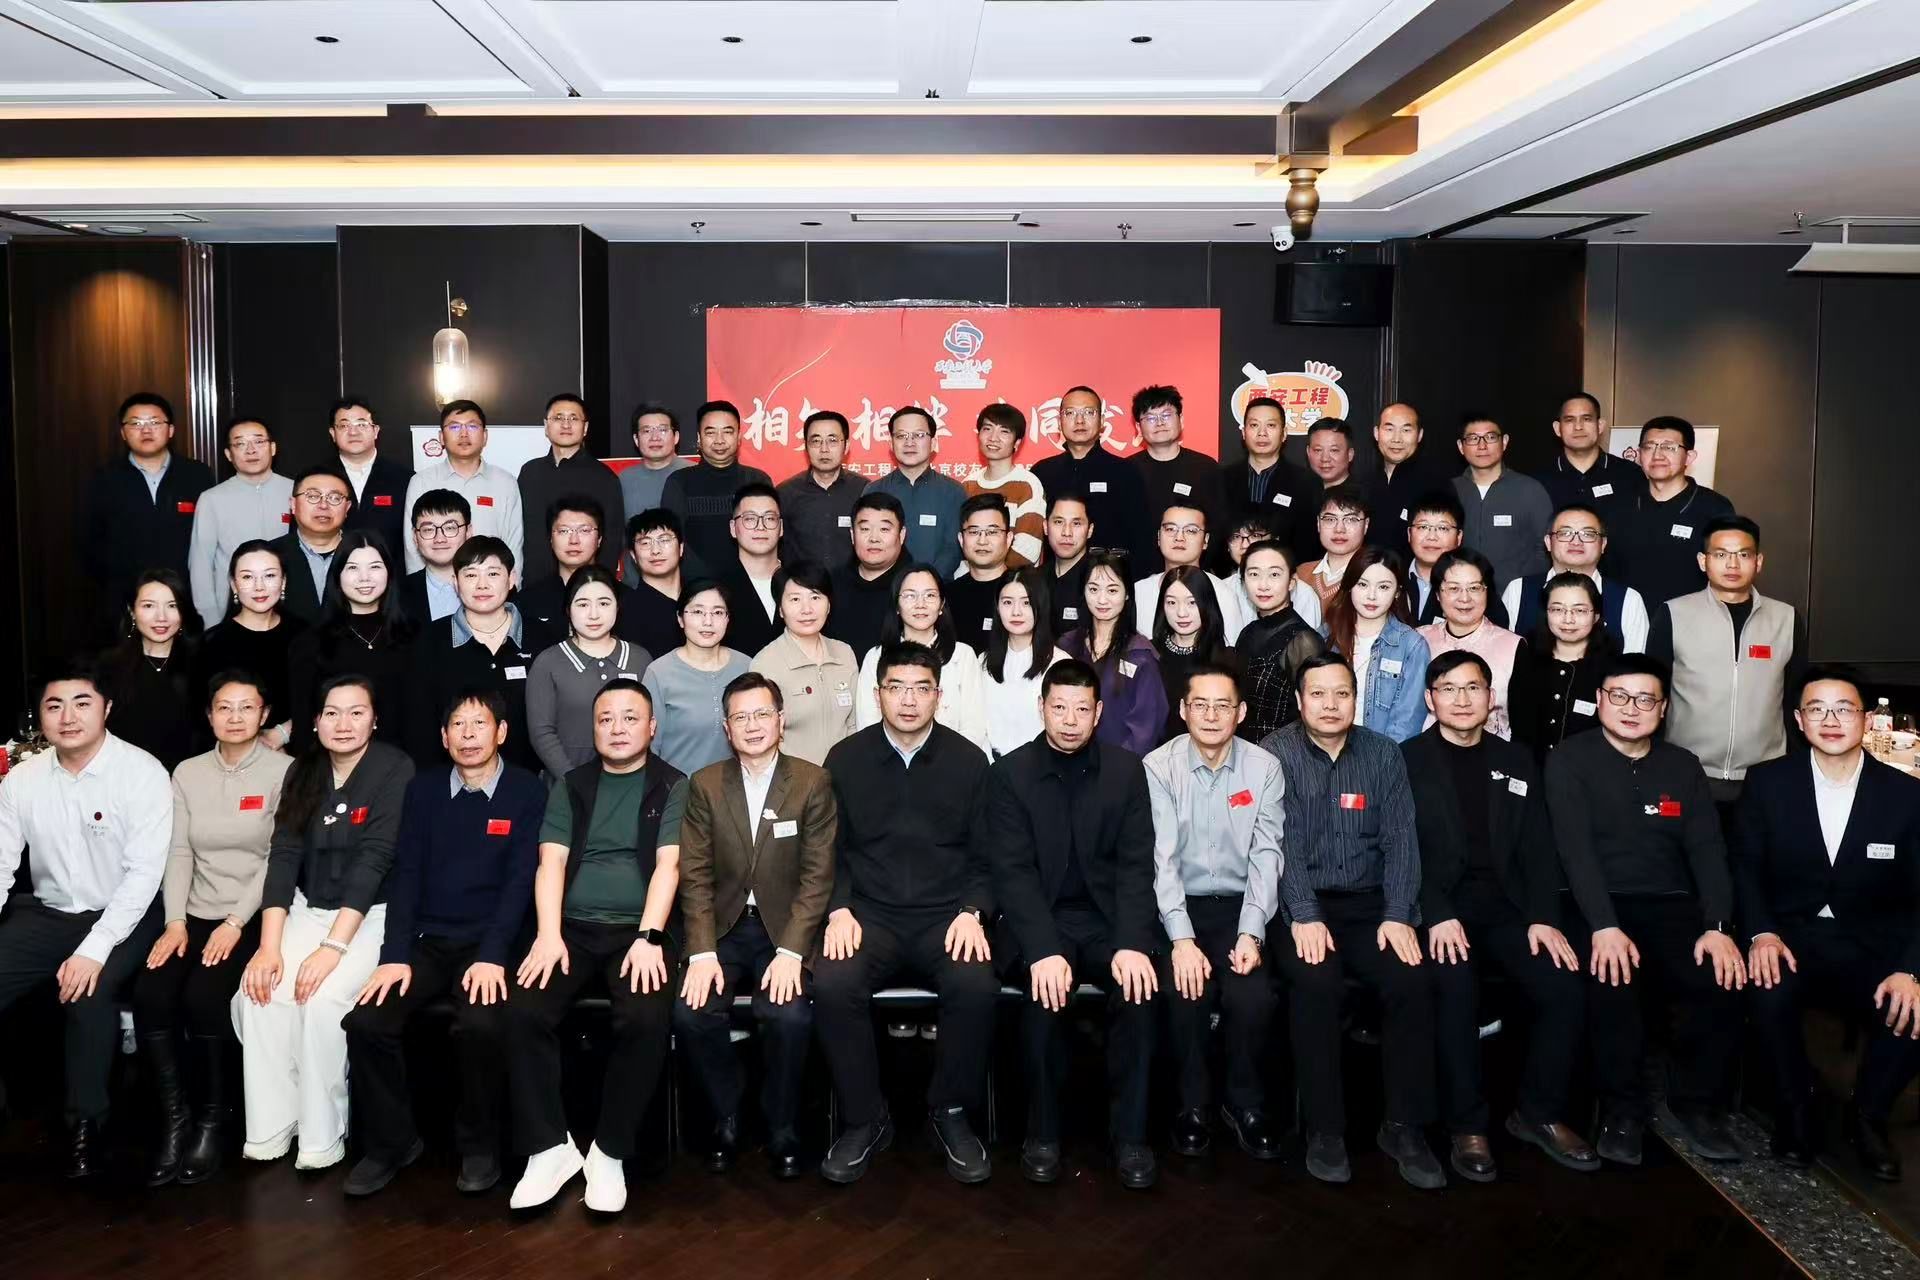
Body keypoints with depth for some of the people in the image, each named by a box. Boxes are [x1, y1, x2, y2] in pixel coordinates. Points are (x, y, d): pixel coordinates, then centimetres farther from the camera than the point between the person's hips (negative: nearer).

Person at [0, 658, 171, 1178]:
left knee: (89, 992, -30)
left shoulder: (142, 773, -12)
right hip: (46, 915, 5)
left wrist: (94, 949, -26)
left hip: (121, 918, -5)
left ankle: (85, 1124, -12)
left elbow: (145, 873, -17)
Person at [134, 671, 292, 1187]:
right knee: (149, 995, -21)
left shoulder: (284, 772, -3)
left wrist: (236, 922, -16)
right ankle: (175, 1119, -8)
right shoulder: (188, 773, 11)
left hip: (255, 916, -4)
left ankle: (213, 1119, -8)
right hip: (197, 915, 4)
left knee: (203, 997, -27)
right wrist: (175, 921, -8)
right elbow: (178, 852, 5)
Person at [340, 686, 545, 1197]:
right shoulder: (422, 789, 10)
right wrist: (395, 956, -9)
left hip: (490, 943, -4)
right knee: (365, 1022, -20)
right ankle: (391, 1142, 3)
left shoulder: (528, 792, -1)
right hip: (427, 941, 4)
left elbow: (521, 880, -9)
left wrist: (492, 957, -20)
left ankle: (479, 1145, -5)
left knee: (481, 1025, -31)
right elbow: (406, 874, 4)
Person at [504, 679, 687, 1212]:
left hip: (639, 930, -2)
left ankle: (610, 1152, -11)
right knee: (523, 1012, -24)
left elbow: (667, 864, -4)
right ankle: (549, 1147, -9)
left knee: (647, 1019, -30)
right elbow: (551, 862, 4)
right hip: (572, 928, 3)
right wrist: (548, 934, -11)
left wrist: (648, 937, -17)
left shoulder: (673, 787, 7)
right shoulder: (570, 786, 15)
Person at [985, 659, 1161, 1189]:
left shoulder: (1126, 770, 4)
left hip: (1109, 916, 2)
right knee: (1047, 989, -31)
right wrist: (1043, 950, -25)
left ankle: (1129, 1134, -13)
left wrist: (1132, 943, -19)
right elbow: (1013, 871, -10)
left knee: (1139, 985, -28)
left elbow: (1137, 865, -2)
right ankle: (1042, 1133, -11)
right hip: (1039, 920, -1)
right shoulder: (1009, 773, -1)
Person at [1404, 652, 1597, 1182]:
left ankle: (1539, 1113, 4)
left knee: (1565, 989, -19)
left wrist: (1544, 917, -5)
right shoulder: (1407, 760, 5)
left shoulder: (1517, 761, 17)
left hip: (1505, 907, 4)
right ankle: (1467, 1127, -13)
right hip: (1438, 909, -4)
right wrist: (1437, 916, -19)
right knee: (1456, 990, -31)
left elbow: (1539, 848, 11)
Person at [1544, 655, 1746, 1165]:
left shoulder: (1683, 766, 13)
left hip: (1672, 907, 4)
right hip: (1598, 907, -4)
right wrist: (1604, 926, -25)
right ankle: (1622, 1109, -12)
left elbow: (1707, 849, 4)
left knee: (1723, 976, -24)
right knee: (1612, 978, -33)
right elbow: (1576, 849, -11)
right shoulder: (1570, 760, 0)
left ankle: (1696, 1103, -1)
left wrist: (1718, 927, -12)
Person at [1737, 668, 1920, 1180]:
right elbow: (1745, 865, 1)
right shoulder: (1768, 781, -1)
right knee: (1767, 994, -33)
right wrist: (1761, 933, -17)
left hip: (1875, 947, 1)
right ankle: (1795, 1108, -2)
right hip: (1793, 936, -1)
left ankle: (1867, 1114, 5)